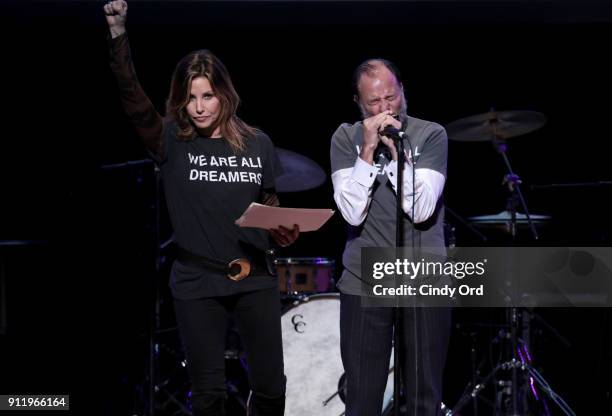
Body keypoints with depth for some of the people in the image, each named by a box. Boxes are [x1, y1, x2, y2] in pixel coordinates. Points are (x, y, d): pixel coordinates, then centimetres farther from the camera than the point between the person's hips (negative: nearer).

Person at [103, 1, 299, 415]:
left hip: (255, 278, 2)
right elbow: (133, 97, -18)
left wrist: (283, 231, -8)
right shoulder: (173, 143, -4)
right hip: (197, 284, -2)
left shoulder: (257, 144, 3)